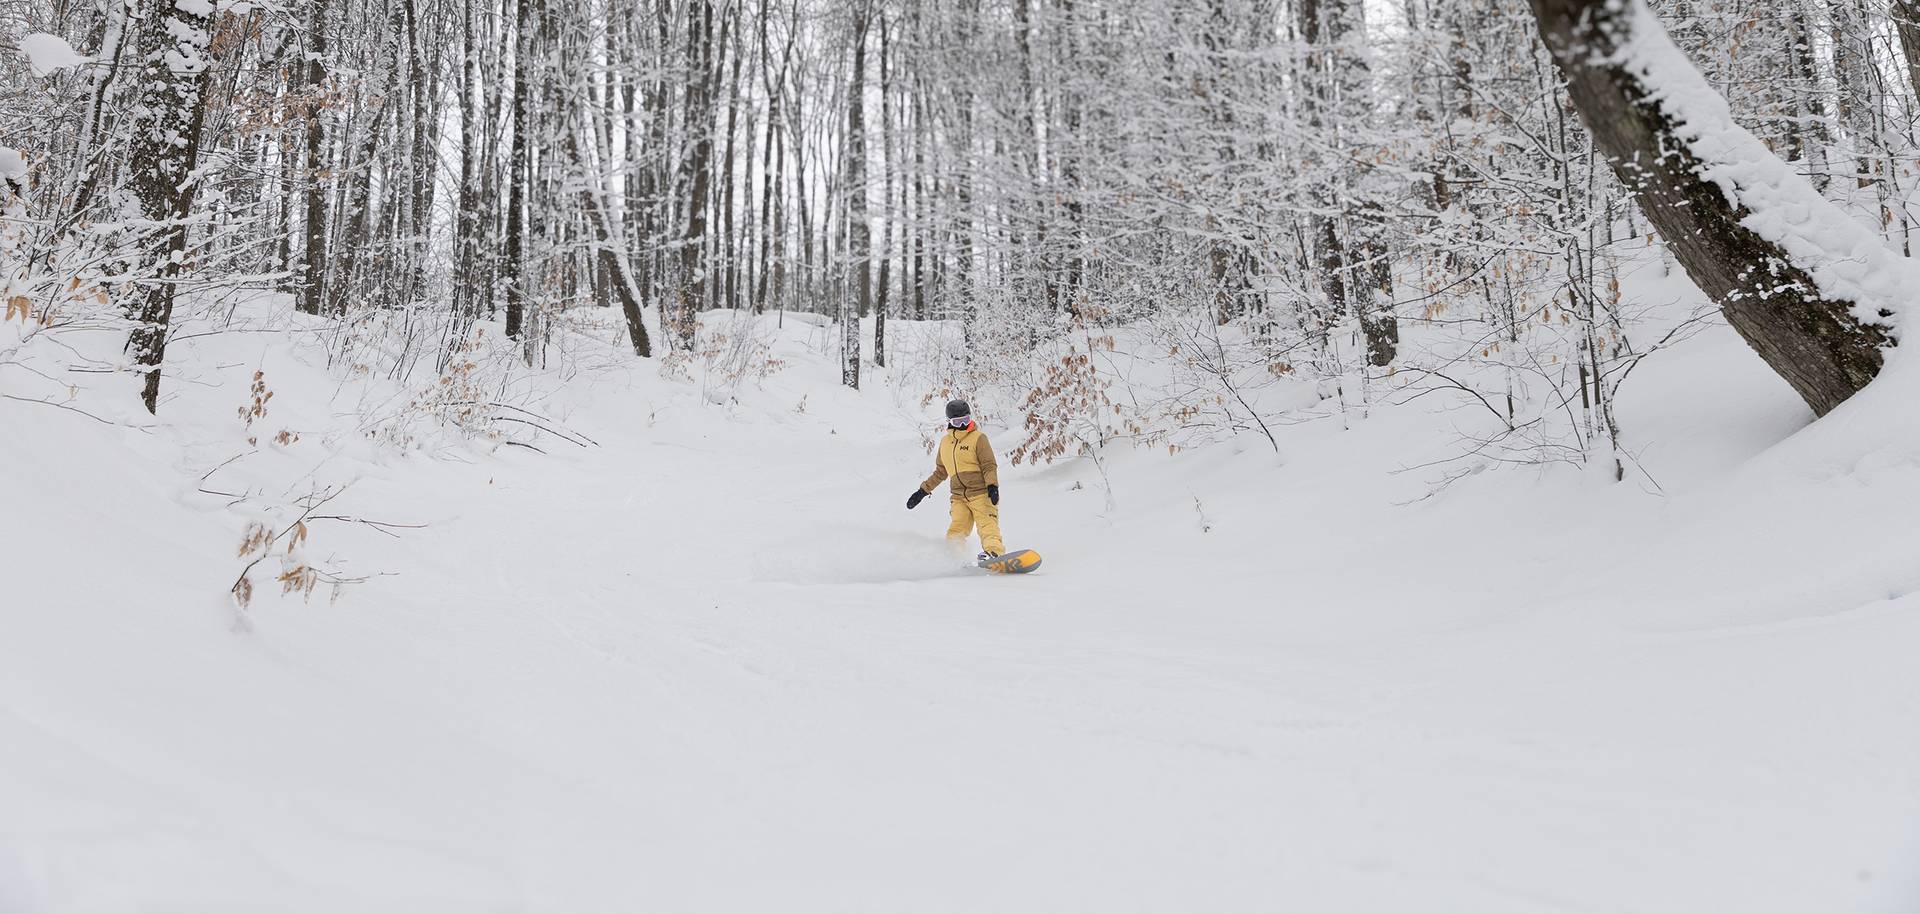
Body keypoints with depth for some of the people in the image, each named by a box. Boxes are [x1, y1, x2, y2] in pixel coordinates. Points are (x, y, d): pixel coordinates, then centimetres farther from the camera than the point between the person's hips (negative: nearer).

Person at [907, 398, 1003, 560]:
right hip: (959, 497, 5)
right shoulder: (945, 441, 17)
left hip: (981, 493, -5)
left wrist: (992, 486, -21)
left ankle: (994, 552, -33)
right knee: (956, 531, -11)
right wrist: (923, 491, 24)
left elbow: (989, 466, -4)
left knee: (987, 525, -20)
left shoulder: (978, 437, 0)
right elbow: (940, 472, 27)